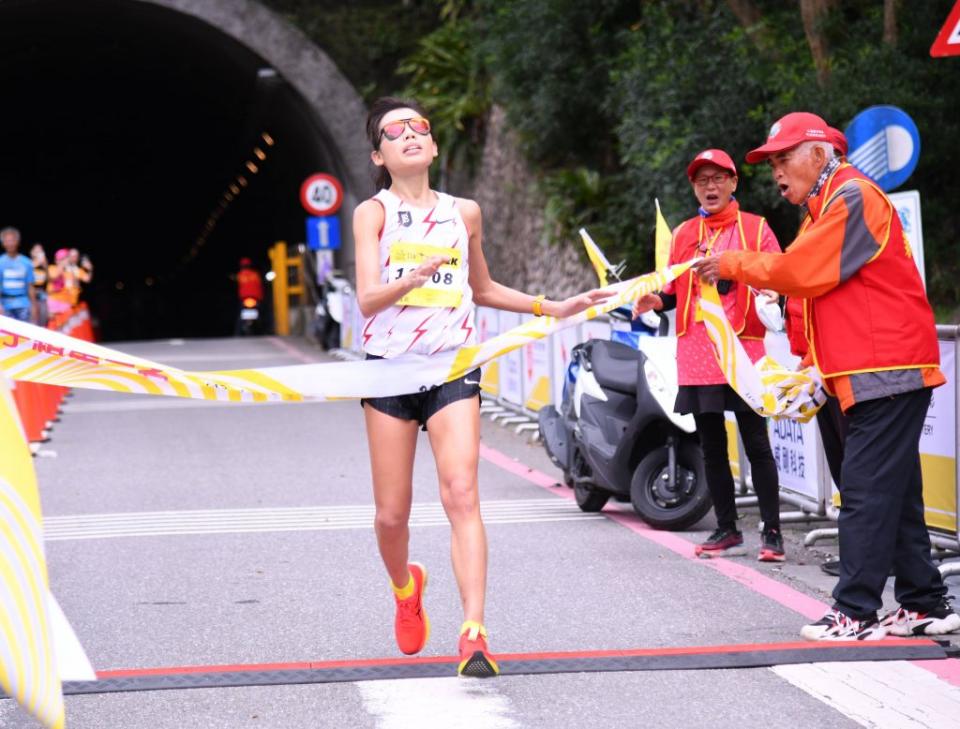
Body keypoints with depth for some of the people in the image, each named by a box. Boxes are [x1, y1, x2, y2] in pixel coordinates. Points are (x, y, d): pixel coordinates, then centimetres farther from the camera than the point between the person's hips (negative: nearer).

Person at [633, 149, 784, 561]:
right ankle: (727, 530, 19)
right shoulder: (683, 234, 14)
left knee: (756, 445, -4)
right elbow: (675, 292, 16)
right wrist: (655, 300, -4)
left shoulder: (755, 228, 2)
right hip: (697, 357, 4)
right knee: (711, 447, 10)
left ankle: (772, 532, 0)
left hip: (742, 353, -4)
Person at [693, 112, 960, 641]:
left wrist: (734, 265, -3)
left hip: (886, 370, -11)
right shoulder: (826, 207, 21)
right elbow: (808, 281, 18)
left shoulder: (852, 199, -12)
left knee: (867, 492, -11)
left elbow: (799, 272, -15)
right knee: (893, 494, 11)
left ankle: (855, 613, -10)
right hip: (872, 373, 11)